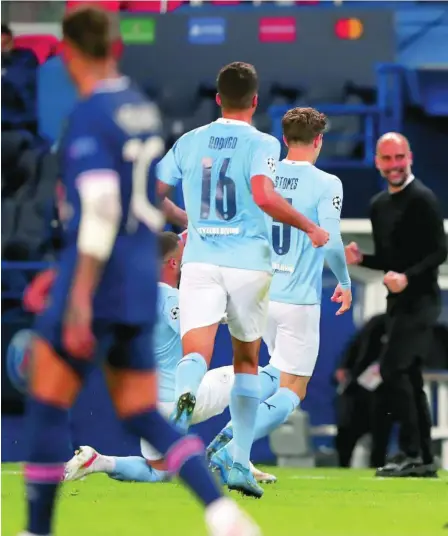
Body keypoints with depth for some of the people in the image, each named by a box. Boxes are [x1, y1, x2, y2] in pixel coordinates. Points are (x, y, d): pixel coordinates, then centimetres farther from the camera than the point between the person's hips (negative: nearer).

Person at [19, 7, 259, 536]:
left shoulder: (89, 115, -14)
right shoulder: (141, 108, 13)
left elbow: (100, 208, -23)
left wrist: (79, 297, -24)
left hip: (97, 288, -8)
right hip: (140, 284, 8)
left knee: (46, 405, 2)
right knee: (142, 417, 10)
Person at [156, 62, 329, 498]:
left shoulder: (189, 142, 9)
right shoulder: (261, 144, -3)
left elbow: (154, 193, 13)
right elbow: (263, 196, -20)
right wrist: (310, 228, -8)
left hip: (199, 261, 1)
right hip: (248, 261, -1)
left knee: (196, 352, -13)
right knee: (246, 360, 17)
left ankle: (185, 396, -52)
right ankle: (240, 465, 15)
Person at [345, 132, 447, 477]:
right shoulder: (378, 205, 15)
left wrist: (408, 277, -27)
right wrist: (360, 259, 4)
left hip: (420, 299, -9)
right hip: (398, 302, 9)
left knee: (393, 368, -17)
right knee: (409, 377, 10)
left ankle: (413, 454, -16)